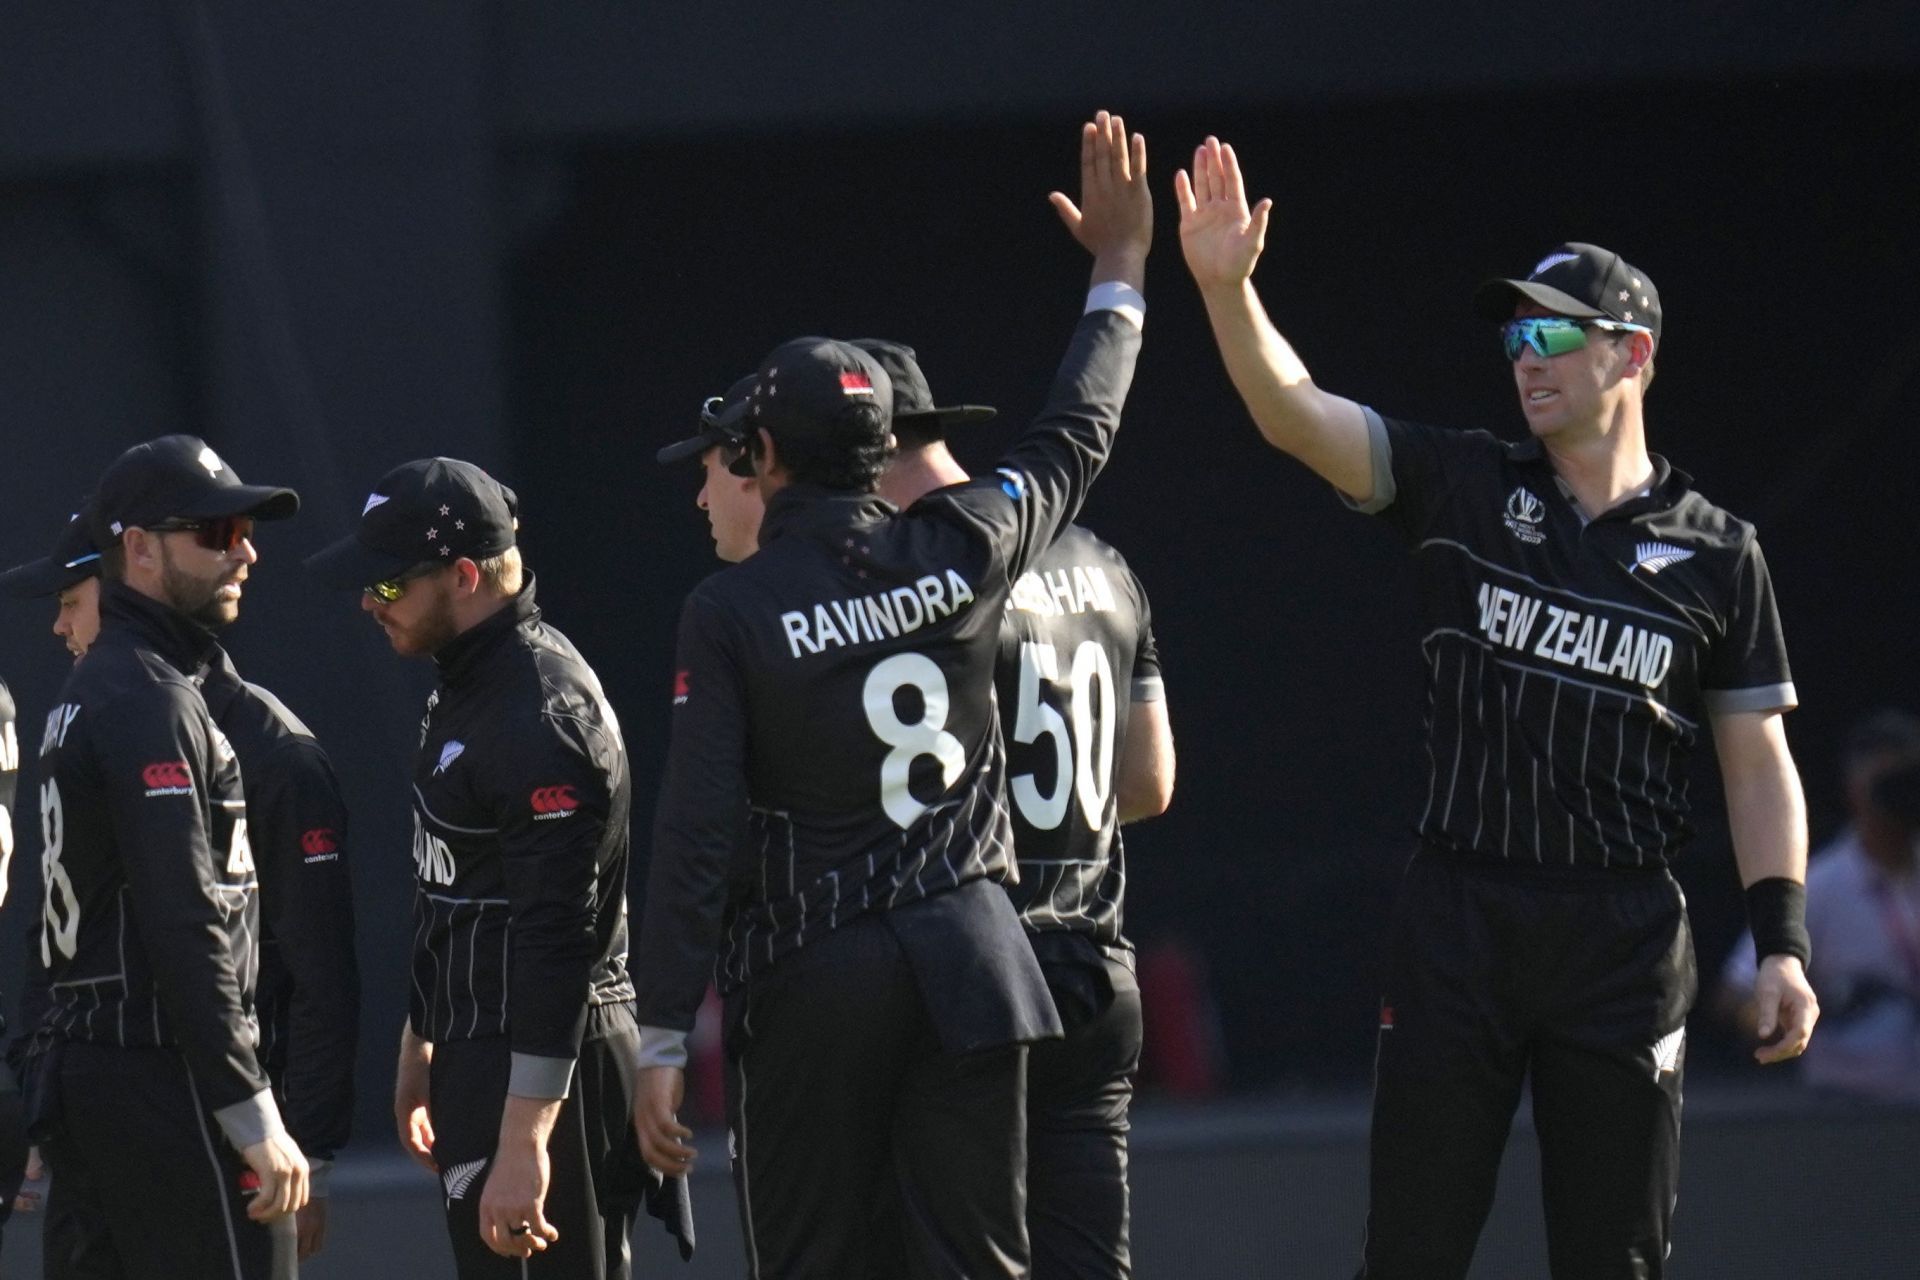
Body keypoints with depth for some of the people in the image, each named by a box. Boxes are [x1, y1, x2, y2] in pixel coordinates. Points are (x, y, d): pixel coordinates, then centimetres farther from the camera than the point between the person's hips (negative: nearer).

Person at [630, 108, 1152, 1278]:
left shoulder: (731, 611, -7)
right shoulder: (963, 550, 1)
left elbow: (697, 833, -11)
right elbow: (1077, 440, 19)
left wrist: (665, 1038, -9)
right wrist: (1119, 271, 33)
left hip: (810, 982, -3)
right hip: (969, 955, 3)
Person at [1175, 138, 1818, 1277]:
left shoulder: (1715, 552, 5)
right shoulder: (1465, 490, 6)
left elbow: (1759, 763, 7)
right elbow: (1292, 413, -6)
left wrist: (1783, 943, -3)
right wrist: (1228, 288, -24)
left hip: (1627, 934, 0)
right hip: (1460, 917, 0)